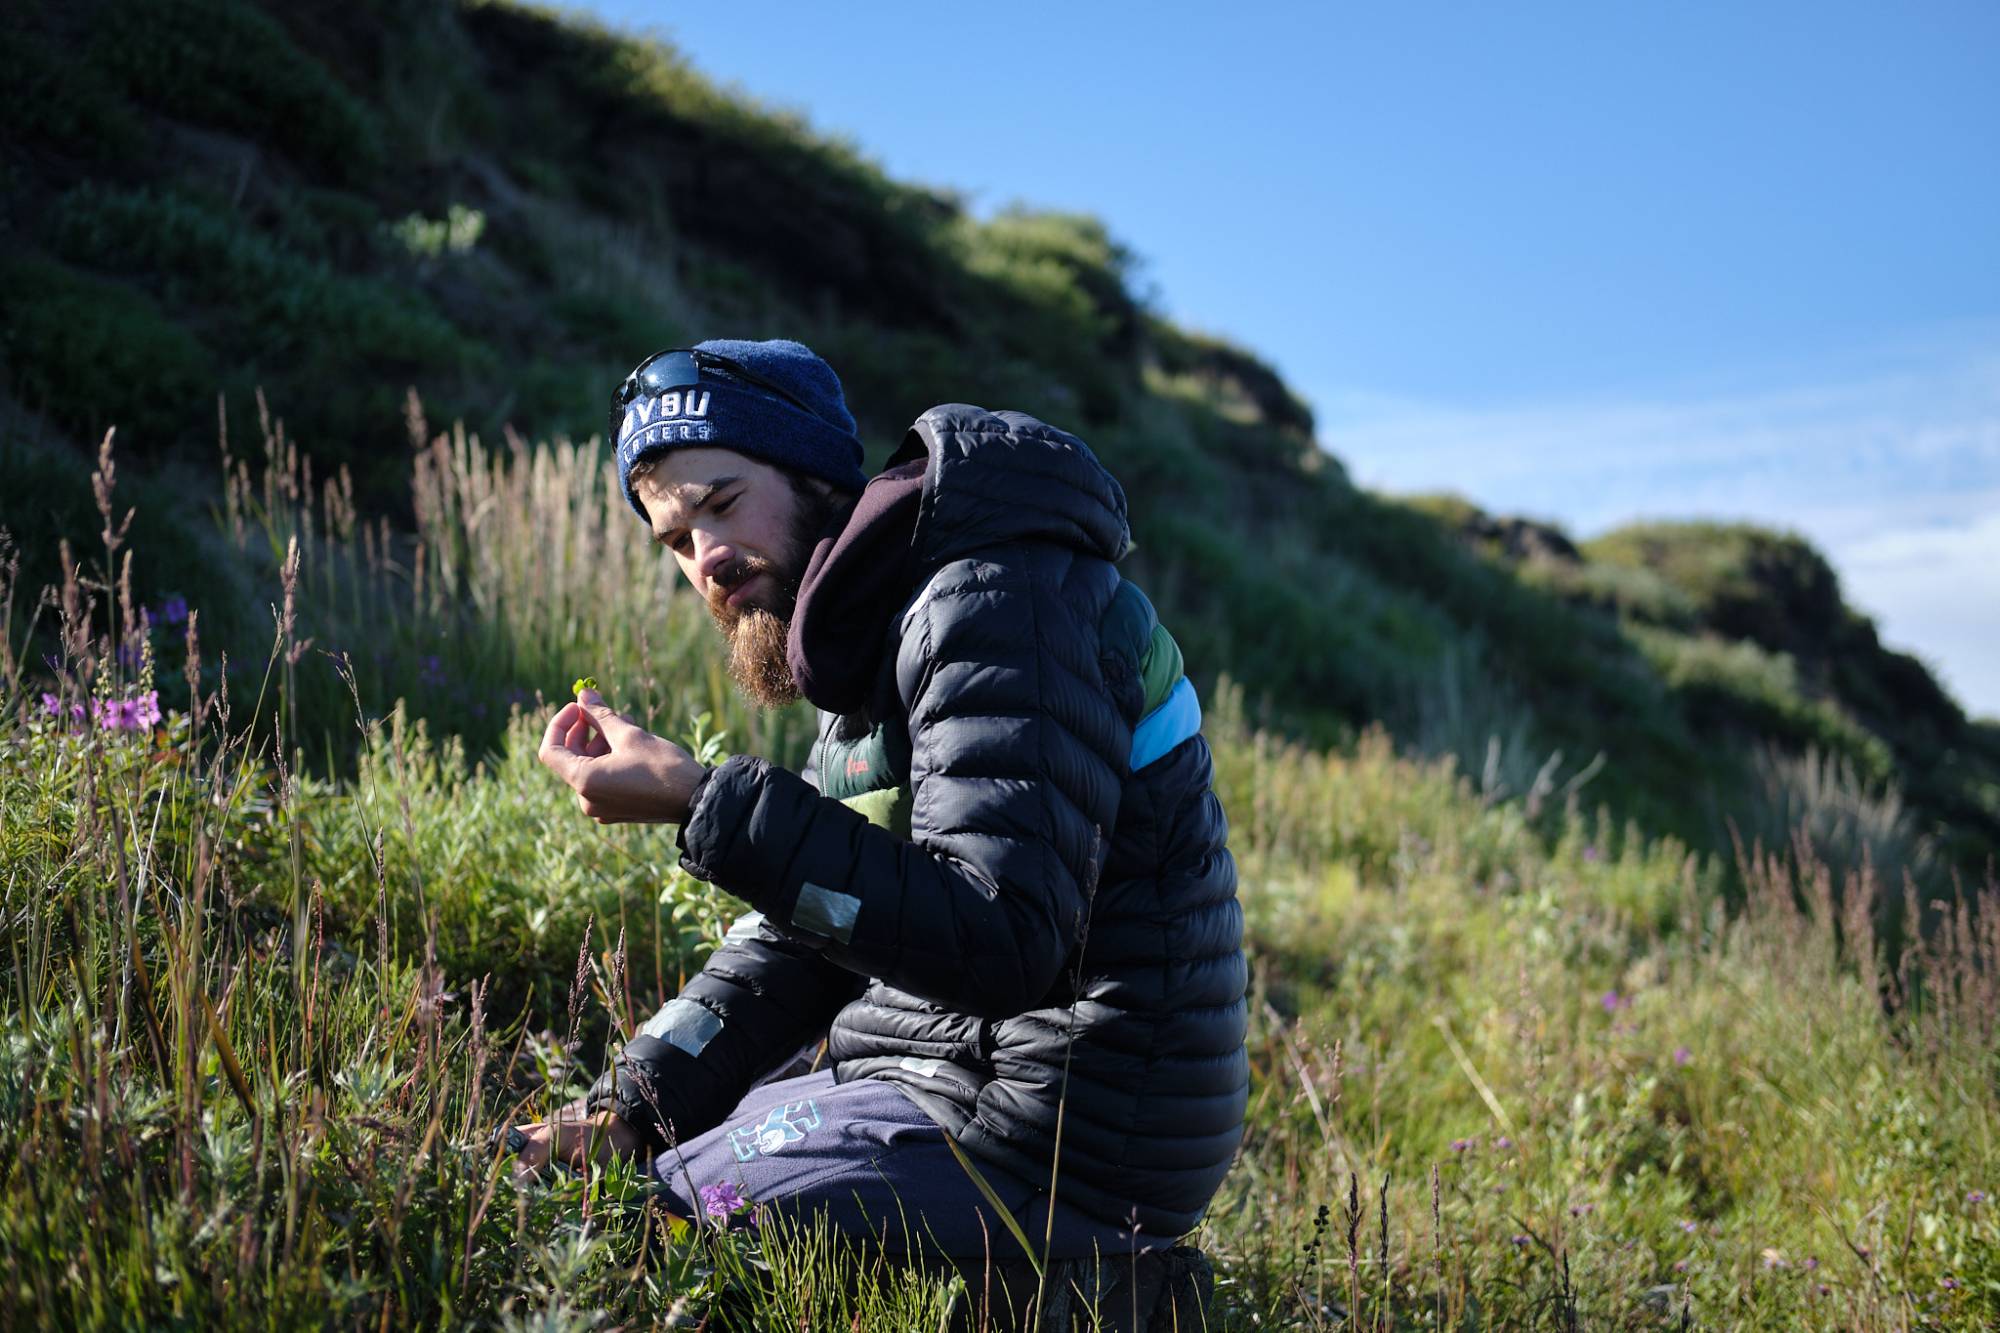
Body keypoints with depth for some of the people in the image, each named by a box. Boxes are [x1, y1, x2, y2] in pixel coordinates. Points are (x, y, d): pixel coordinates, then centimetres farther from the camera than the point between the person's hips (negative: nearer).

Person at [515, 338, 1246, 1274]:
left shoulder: (997, 601, -19)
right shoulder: (874, 643, 14)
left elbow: (999, 944, -30)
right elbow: (800, 935, 16)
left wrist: (704, 807, -28)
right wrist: (632, 1109, 3)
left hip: (1053, 1140, -10)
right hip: (955, 1078, 10)